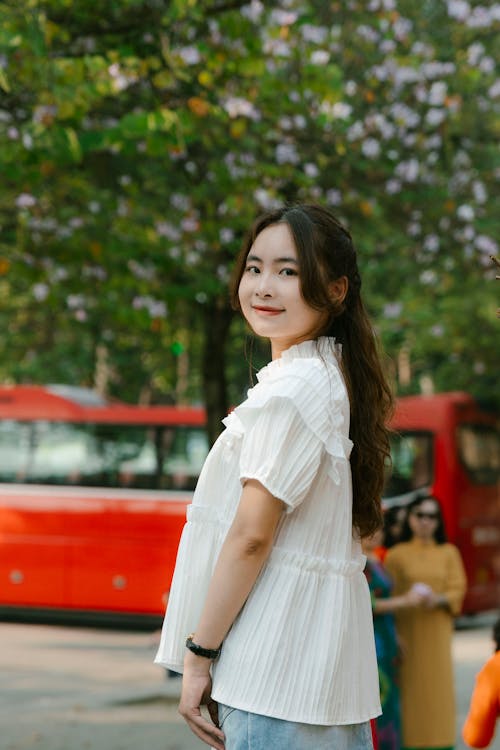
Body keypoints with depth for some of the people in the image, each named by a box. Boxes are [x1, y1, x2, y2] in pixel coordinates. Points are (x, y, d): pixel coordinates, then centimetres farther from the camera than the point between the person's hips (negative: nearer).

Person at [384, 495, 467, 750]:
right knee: (409, 686, -5)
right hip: (407, 631, -2)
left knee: (438, 687, -1)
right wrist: (392, 634, -12)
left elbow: (458, 589, 3)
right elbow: (389, 597, -1)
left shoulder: (449, 552, 10)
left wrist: (439, 599, -19)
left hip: (436, 632, 2)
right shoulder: (397, 554, 4)